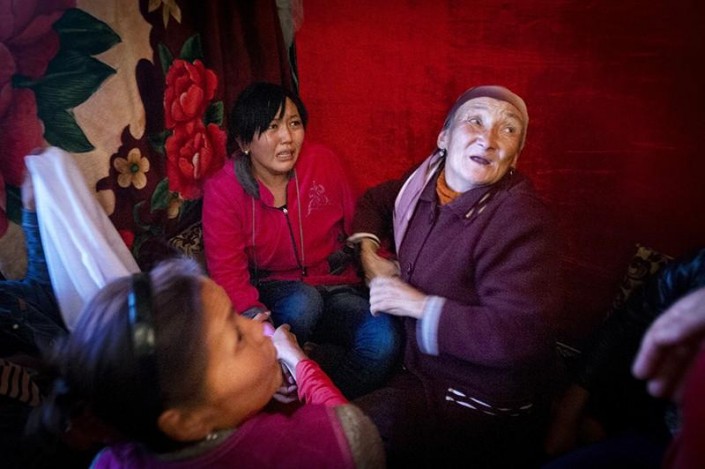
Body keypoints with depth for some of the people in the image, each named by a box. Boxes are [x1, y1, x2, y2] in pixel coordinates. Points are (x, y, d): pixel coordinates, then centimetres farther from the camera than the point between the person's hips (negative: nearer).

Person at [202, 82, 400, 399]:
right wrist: (254, 315, -33)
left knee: (384, 339, -28)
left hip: (337, 289, 2)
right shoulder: (222, 190, -9)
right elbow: (227, 272, -13)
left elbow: (356, 223, 7)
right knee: (304, 301, -38)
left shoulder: (323, 162, -4)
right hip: (274, 295, -1)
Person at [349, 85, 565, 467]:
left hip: (478, 407, -7)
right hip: (419, 370, 7)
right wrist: (369, 254, 3)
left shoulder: (522, 220, -23)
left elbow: (518, 333, -32)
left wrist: (417, 304, -24)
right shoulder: (427, 183, 0)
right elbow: (373, 201, 21)